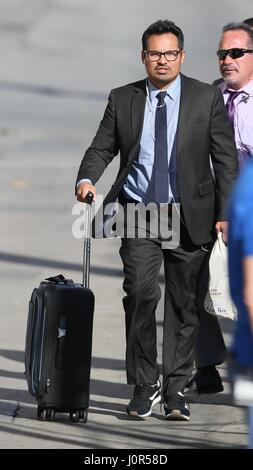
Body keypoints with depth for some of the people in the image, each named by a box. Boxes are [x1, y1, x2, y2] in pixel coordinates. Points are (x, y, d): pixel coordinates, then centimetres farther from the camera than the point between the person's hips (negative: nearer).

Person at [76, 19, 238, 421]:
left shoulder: (207, 98, 2)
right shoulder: (122, 100, 7)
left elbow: (226, 160, 1)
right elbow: (102, 148, 9)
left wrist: (226, 215, -6)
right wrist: (87, 179, -12)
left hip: (189, 217, 0)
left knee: (183, 304, 4)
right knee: (140, 294, -14)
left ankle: (175, 391, 13)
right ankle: (144, 387, -3)